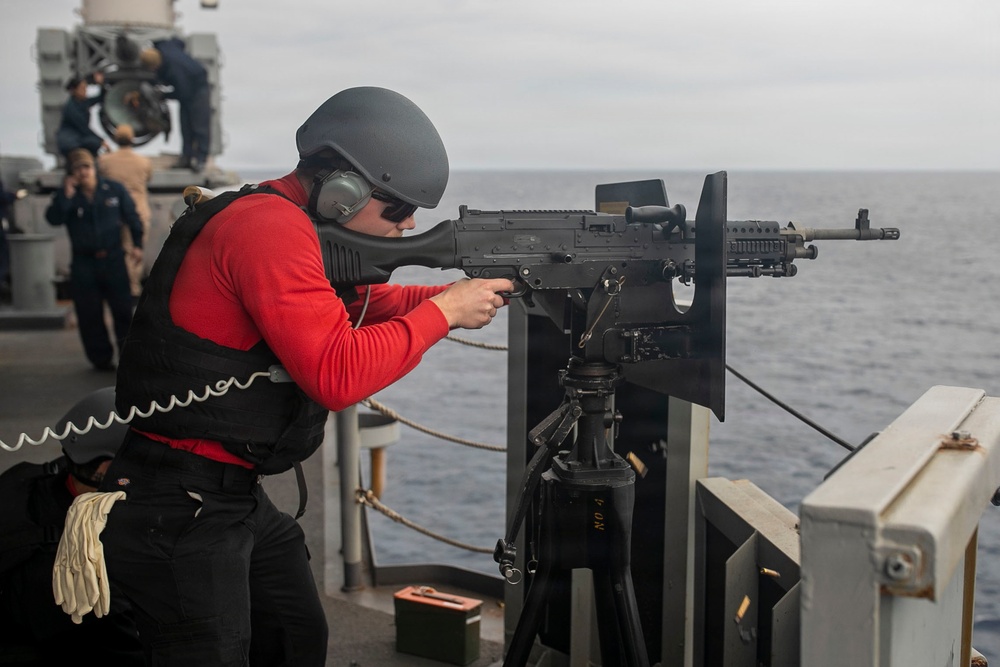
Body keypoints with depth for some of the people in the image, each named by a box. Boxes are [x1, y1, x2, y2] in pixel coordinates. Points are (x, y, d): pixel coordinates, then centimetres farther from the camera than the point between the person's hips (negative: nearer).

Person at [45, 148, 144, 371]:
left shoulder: (114, 189, 2)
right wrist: (66, 195, -21)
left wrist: (137, 244, 2)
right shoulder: (65, 196, 1)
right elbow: (53, 219, -14)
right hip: (83, 263, 1)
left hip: (113, 260, 0)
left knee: (123, 310, 1)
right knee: (90, 315, 4)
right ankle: (101, 358, 16)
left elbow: (132, 216, 9)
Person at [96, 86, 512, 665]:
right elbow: (335, 373, -29)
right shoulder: (269, 227, -21)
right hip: (180, 509, -10)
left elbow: (362, 305, 18)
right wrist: (443, 312, -17)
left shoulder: (283, 223, 9)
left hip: (238, 497, 10)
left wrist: (463, 294, 4)